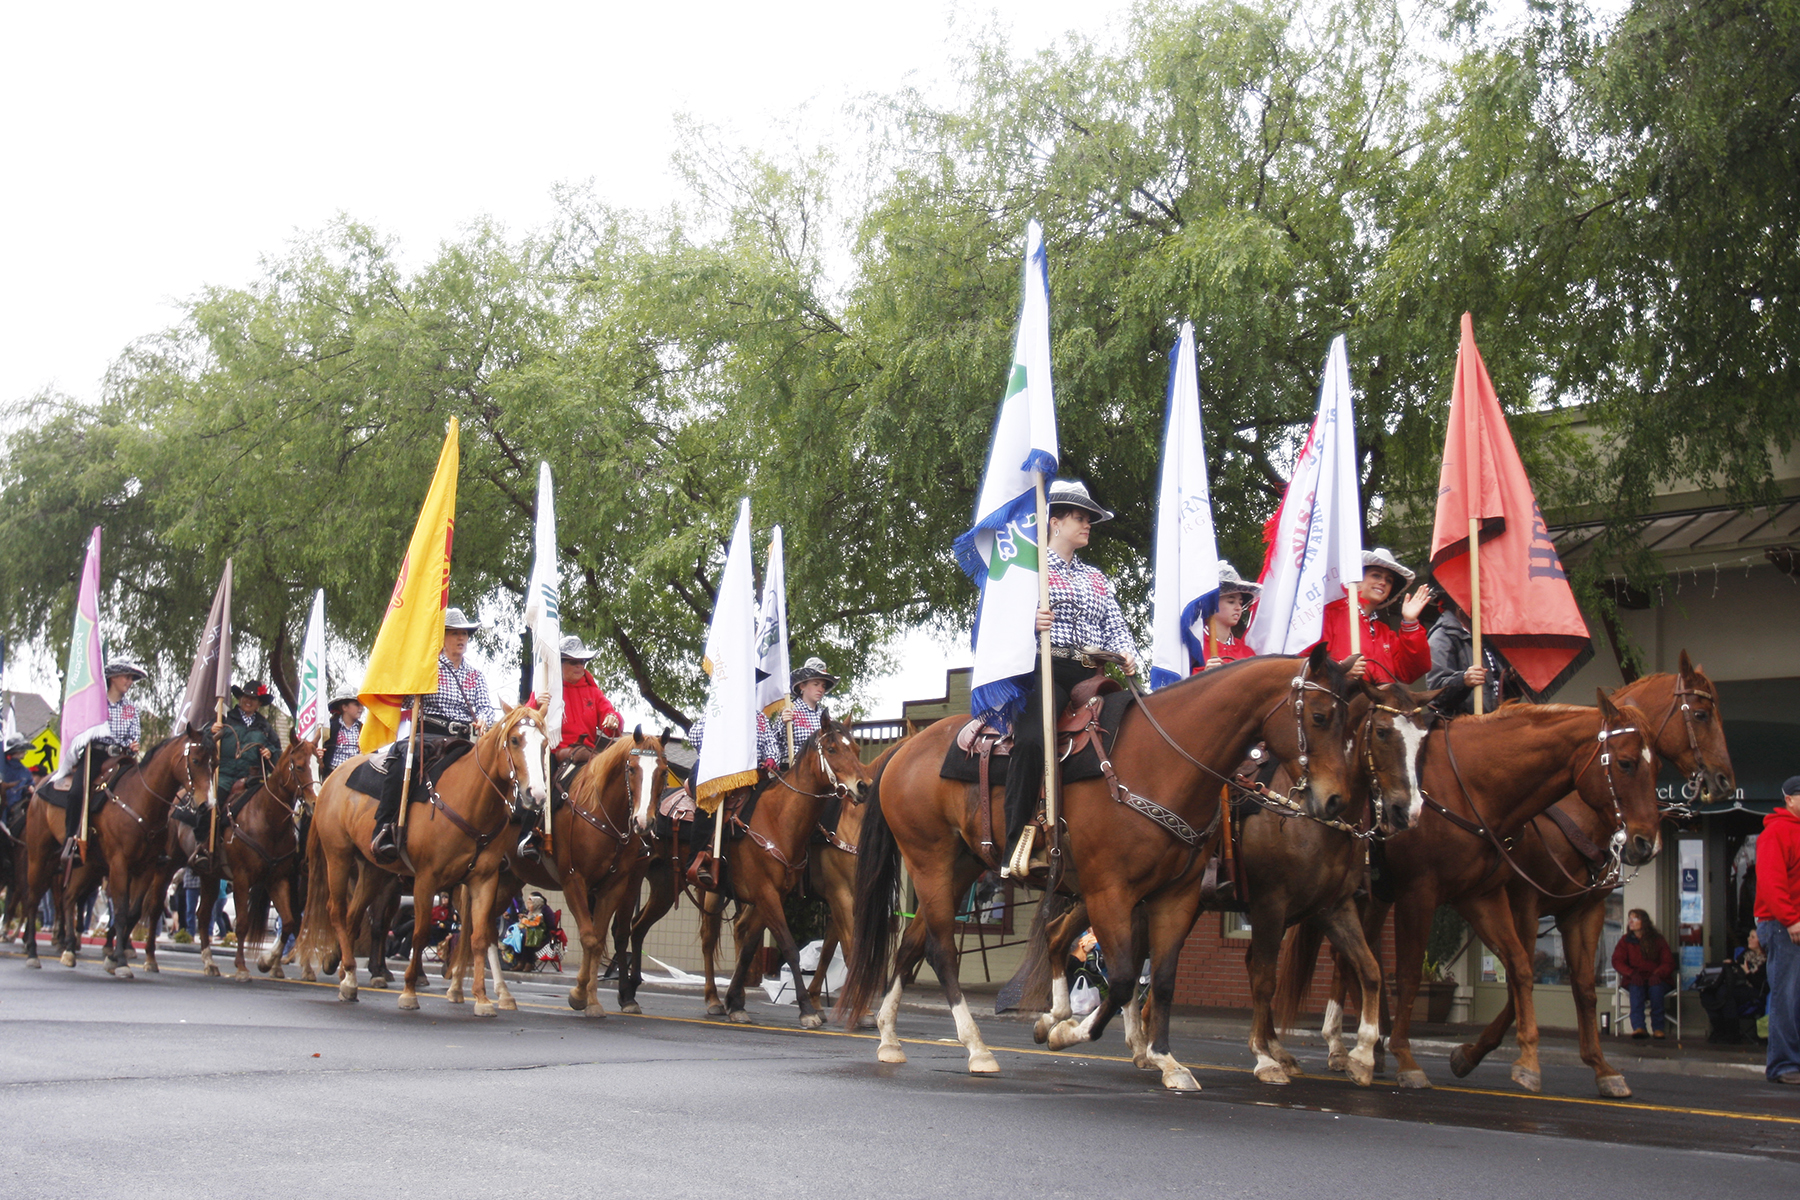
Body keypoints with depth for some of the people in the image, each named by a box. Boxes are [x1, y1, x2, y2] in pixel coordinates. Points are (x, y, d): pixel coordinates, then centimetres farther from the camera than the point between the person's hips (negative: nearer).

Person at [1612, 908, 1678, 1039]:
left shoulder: (1658, 940, 8)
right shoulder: (1626, 941, 11)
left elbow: (1668, 963, 0)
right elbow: (1617, 961, 0)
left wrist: (1658, 974, -21)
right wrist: (1632, 973, -20)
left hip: (1656, 979, 0)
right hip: (1635, 979, 1)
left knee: (1656, 986, -35)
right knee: (1636, 987, -34)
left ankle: (1658, 1027, -32)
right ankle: (1638, 1027, -47)